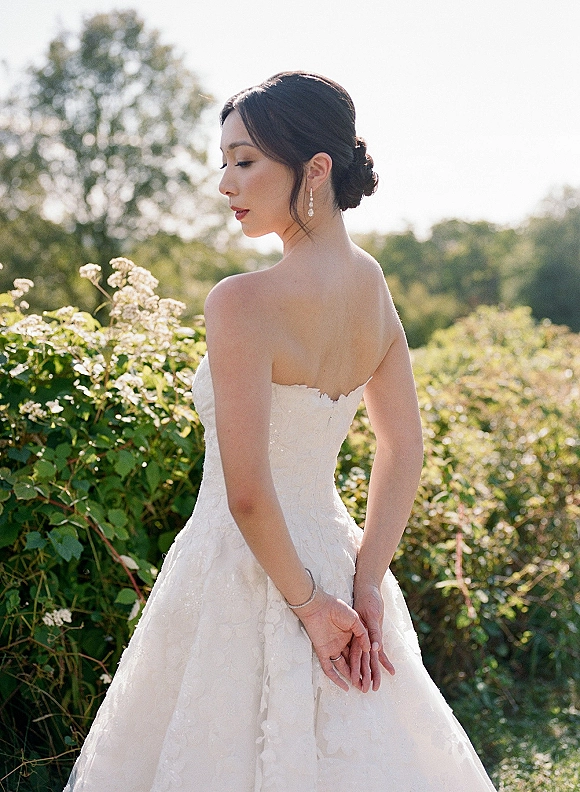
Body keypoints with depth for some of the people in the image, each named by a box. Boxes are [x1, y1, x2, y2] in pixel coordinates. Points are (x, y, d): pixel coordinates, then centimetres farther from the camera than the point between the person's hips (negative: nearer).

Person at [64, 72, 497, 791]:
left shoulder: (244, 302, -22)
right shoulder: (372, 286, 0)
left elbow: (248, 493, -24)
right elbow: (404, 453, 4)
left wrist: (308, 603, -11)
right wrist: (363, 587, 2)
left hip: (244, 571, -7)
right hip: (332, 552, 7)